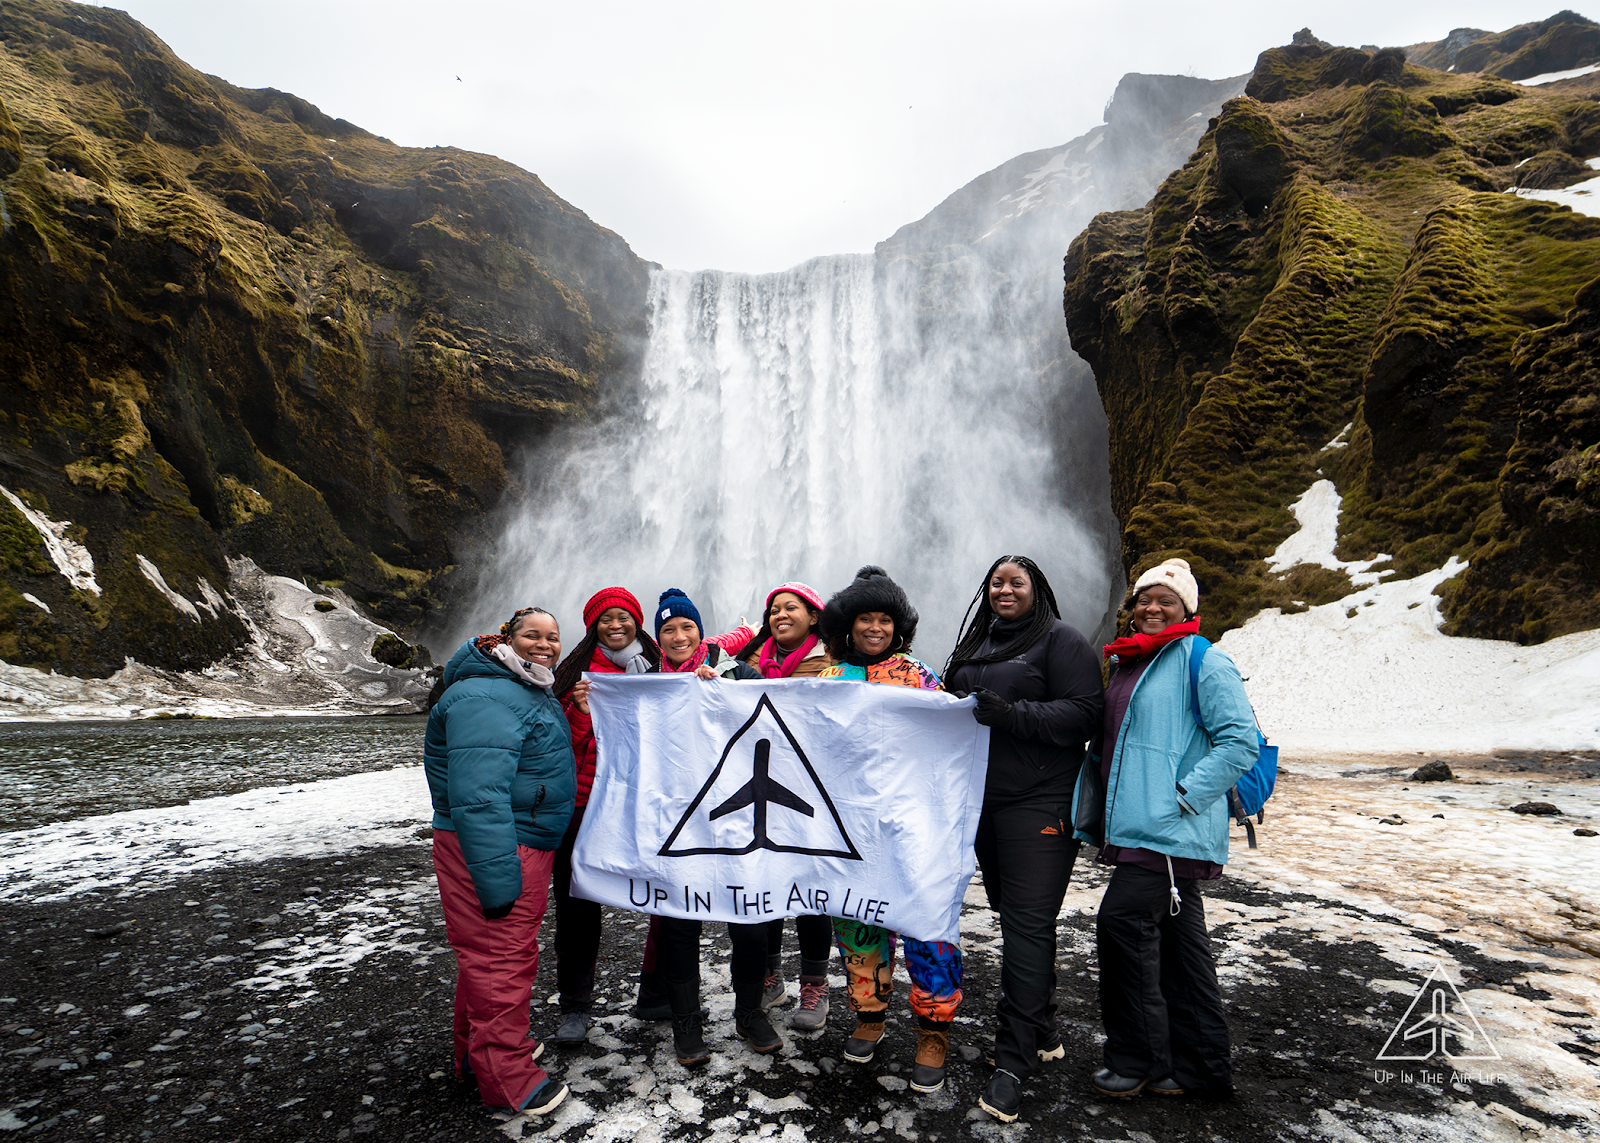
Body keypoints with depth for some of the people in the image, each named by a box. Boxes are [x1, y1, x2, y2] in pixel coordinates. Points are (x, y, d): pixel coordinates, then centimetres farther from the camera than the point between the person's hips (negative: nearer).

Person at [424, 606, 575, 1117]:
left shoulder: (533, 692, 14)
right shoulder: (486, 698, -21)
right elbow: (479, 796, -28)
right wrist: (497, 879, -29)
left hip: (526, 844, 11)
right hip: (489, 849, -11)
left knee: (509, 949, 21)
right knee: (499, 957, 0)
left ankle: (480, 1050, 39)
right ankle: (505, 1076, 15)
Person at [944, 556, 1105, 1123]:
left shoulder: (1061, 641, -4)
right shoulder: (976, 645, 18)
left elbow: (1084, 713, -14)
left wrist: (1012, 715, -24)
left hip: (1038, 805, -7)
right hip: (984, 803, 7)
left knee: (1027, 923, -7)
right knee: (1012, 916, 14)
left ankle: (1014, 1058, 1)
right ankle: (1042, 1033, 30)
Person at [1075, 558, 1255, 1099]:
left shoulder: (1203, 660, -8)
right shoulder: (1125, 664, 16)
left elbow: (1241, 740, -15)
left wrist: (1183, 796, -18)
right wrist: (1107, 818, 18)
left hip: (1174, 829, -8)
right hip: (1136, 826, 8)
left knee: (1122, 920, -12)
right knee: (1178, 937, 13)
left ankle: (1138, 1059, 4)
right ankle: (1200, 1067, 24)